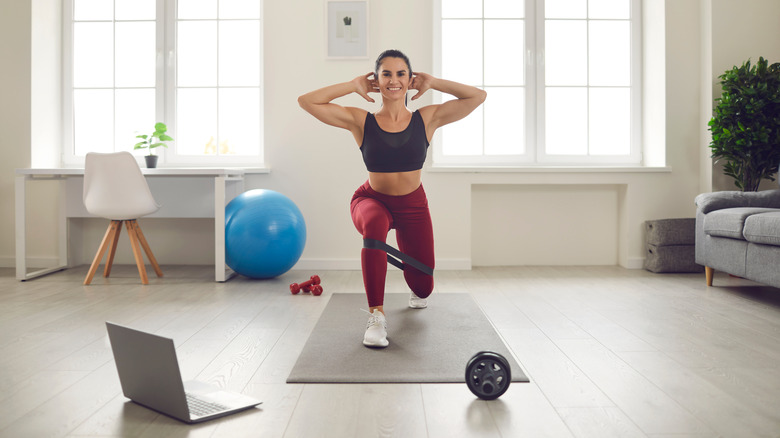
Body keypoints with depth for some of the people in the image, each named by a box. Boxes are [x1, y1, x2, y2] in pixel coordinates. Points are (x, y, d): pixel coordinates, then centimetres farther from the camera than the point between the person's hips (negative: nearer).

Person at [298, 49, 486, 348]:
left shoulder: (427, 119, -10)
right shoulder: (360, 121, -13)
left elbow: (478, 96, -13)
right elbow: (306, 101, -19)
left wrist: (432, 83, -10)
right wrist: (354, 86, -14)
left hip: (413, 205, 2)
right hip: (372, 200, -2)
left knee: (423, 287, 5)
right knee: (375, 223, -41)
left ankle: (416, 291, 49)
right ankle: (377, 316, -31)